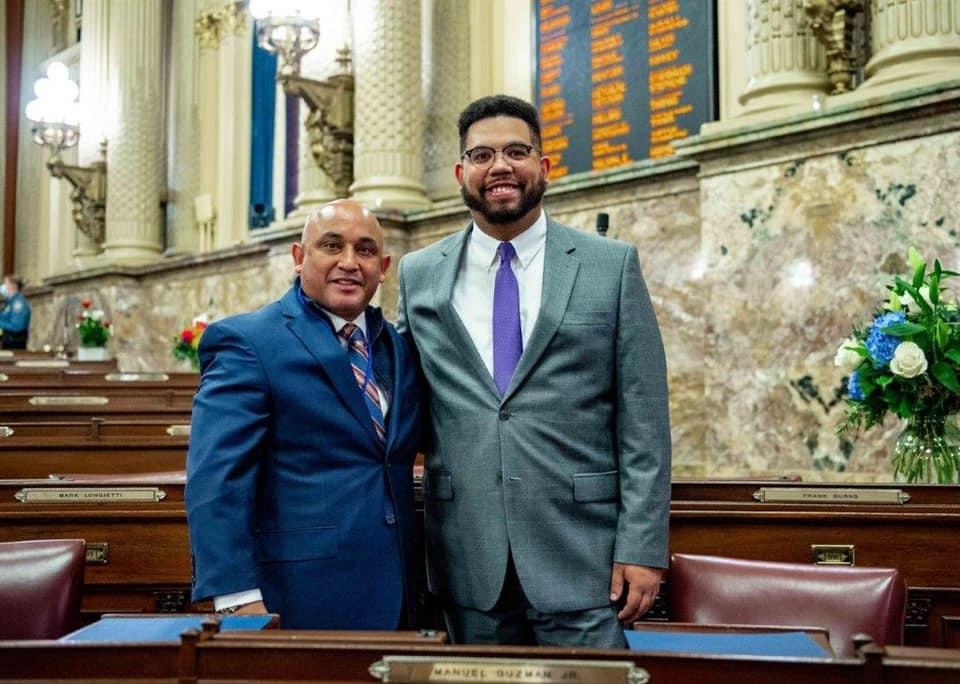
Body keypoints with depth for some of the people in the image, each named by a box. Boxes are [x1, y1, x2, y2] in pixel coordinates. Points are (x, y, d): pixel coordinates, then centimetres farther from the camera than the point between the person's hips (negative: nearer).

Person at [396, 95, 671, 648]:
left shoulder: (613, 265, 0)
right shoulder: (419, 275, 7)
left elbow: (644, 420, -2)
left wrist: (643, 548, -8)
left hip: (579, 551, -2)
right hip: (469, 557, 2)